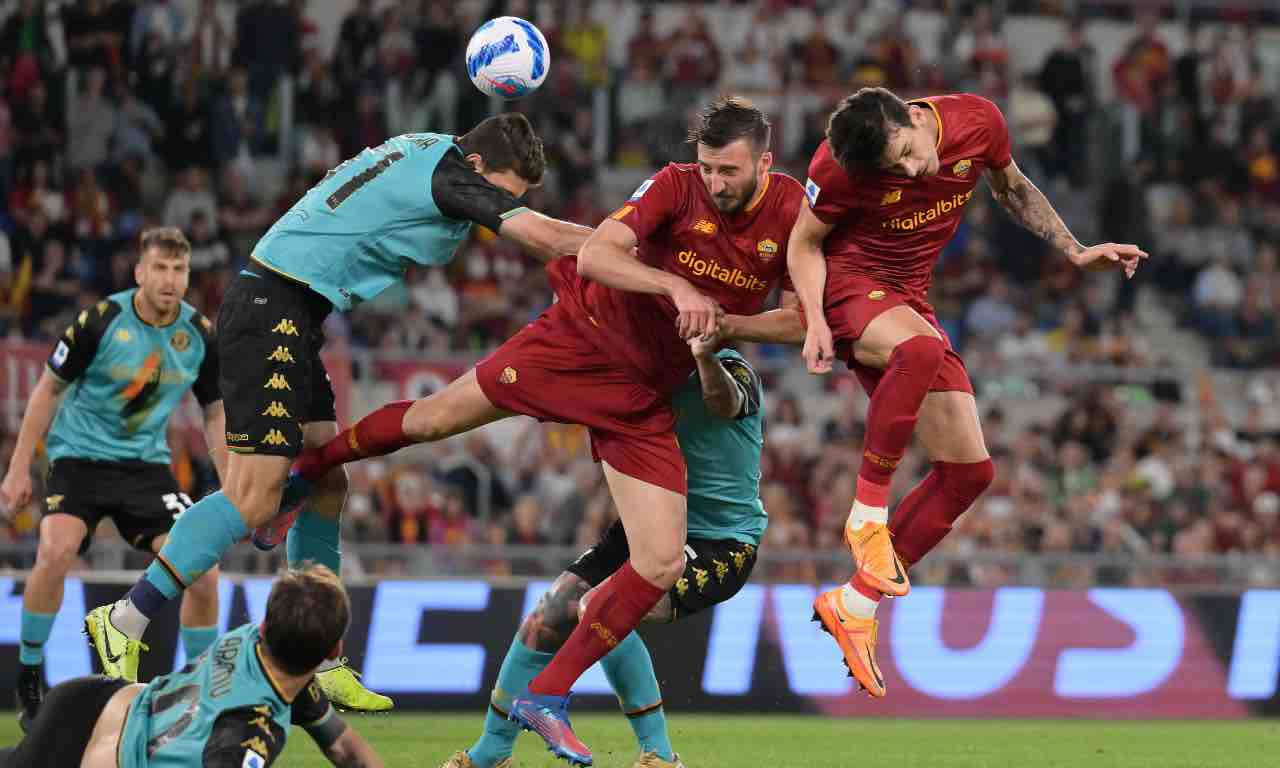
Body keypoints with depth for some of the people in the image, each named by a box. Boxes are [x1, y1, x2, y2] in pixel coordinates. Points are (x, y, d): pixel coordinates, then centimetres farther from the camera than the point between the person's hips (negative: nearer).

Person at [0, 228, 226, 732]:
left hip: (147, 463, 4)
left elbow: (215, 414, 10)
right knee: (56, 552, -29)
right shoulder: (101, 321, -14)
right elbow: (48, 390, -4)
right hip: (79, 458, -4)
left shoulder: (200, 335, -3)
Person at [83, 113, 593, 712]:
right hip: (273, 315, -10)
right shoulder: (447, 173, -13)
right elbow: (545, 236, -16)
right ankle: (124, 623, -7)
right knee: (253, 499, -12)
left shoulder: (421, 150, 14)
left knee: (326, 484, 9)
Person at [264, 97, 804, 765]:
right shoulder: (678, 186, -16)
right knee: (431, 419, 10)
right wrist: (677, 287, -39)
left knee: (661, 566, -8)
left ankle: (547, 696, 5)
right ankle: (305, 469, 40)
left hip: (644, 397, 2)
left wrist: (726, 323, -19)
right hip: (580, 336, -2)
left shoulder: (793, 209, -10)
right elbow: (593, 255, -27)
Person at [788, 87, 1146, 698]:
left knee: (969, 471, -1)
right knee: (921, 349, -41)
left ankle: (854, 604, 3)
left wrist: (1076, 252, 8)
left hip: (909, 301, 6)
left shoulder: (978, 122, -9)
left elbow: (1011, 188, 12)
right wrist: (816, 321, -20)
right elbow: (804, 241, -5)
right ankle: (867, 513, -26)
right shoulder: (838, 165, -20)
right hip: (849, 286, -6)